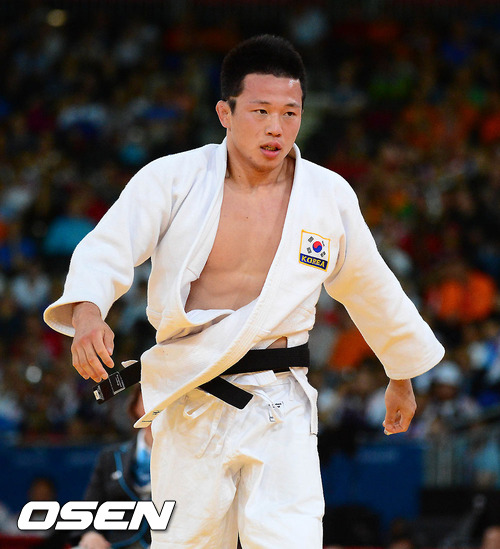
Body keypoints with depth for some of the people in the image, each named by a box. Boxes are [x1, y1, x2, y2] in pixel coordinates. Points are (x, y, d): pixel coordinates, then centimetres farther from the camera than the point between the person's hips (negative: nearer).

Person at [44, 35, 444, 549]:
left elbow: (373, 291, 18)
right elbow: (107, 248, -16)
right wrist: (87, 312, -38)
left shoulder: (329, 197, 3)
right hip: (189, 409, 0)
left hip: (281, 409, 0)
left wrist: (401, 375, 30)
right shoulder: (172, 179, -4)